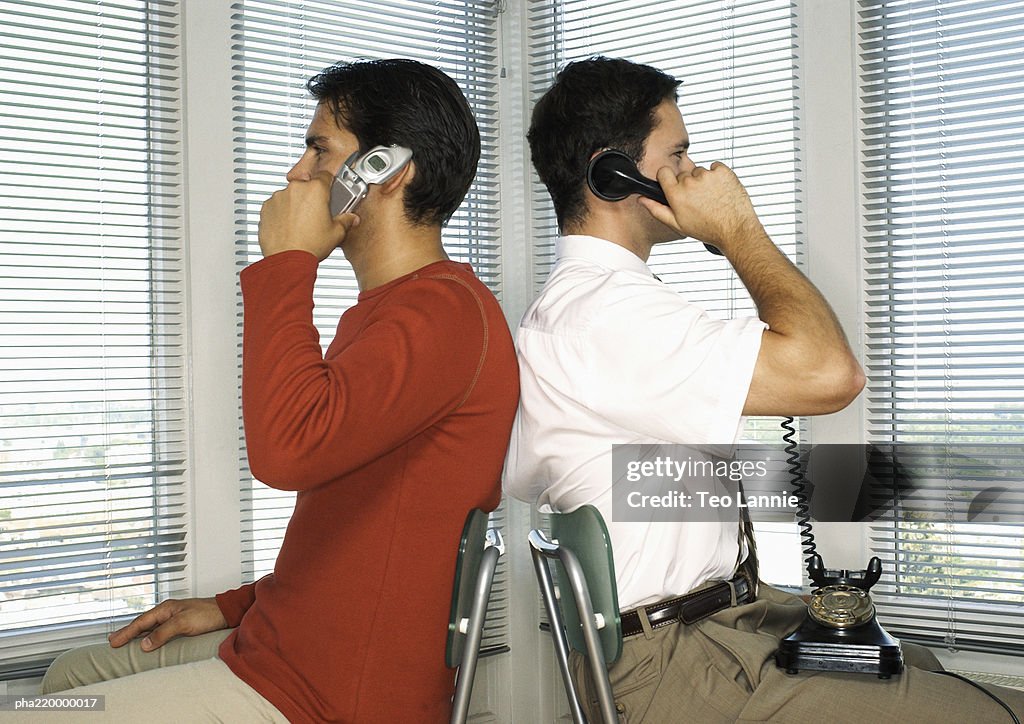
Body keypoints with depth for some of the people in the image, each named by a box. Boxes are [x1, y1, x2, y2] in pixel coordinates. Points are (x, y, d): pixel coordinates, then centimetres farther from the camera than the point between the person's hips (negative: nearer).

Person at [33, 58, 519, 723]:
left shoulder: (444, 310, -20)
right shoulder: (384, 313, 17)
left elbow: (289, 450, -36)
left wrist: (286, 262, -23)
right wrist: (232, 607, 16)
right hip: (285, 645, 11)